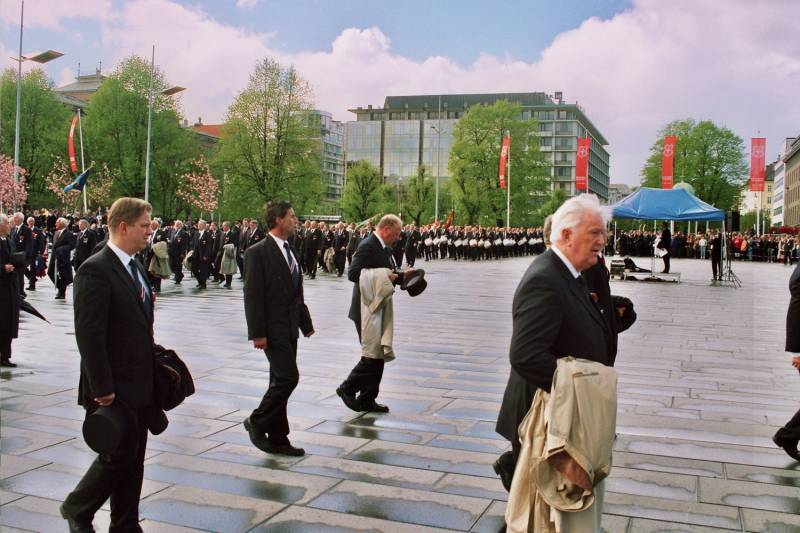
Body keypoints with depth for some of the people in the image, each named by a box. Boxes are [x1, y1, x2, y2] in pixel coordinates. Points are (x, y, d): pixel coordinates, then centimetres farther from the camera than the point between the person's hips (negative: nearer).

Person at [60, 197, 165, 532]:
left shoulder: (134, 266, 11)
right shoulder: (95, 270, -16)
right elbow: (89, 336, -20)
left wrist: (154, 369, 14)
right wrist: (102, 389, -19)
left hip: (140, 385, 8)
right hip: (115, 388, -8)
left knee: (134, 460, 14)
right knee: (118, 455, 2)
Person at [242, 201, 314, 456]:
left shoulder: (288, 250, 13)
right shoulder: (258, 252, -12)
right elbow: (253, 295, -15)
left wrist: (305, 322, 16)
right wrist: (258, 333, -19)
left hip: (289, 328, 8)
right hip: (273, 328, -8)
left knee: (280, 381, 11)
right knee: (288, 377, -13)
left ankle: (277, 439, 18)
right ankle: (257, 422, 6)